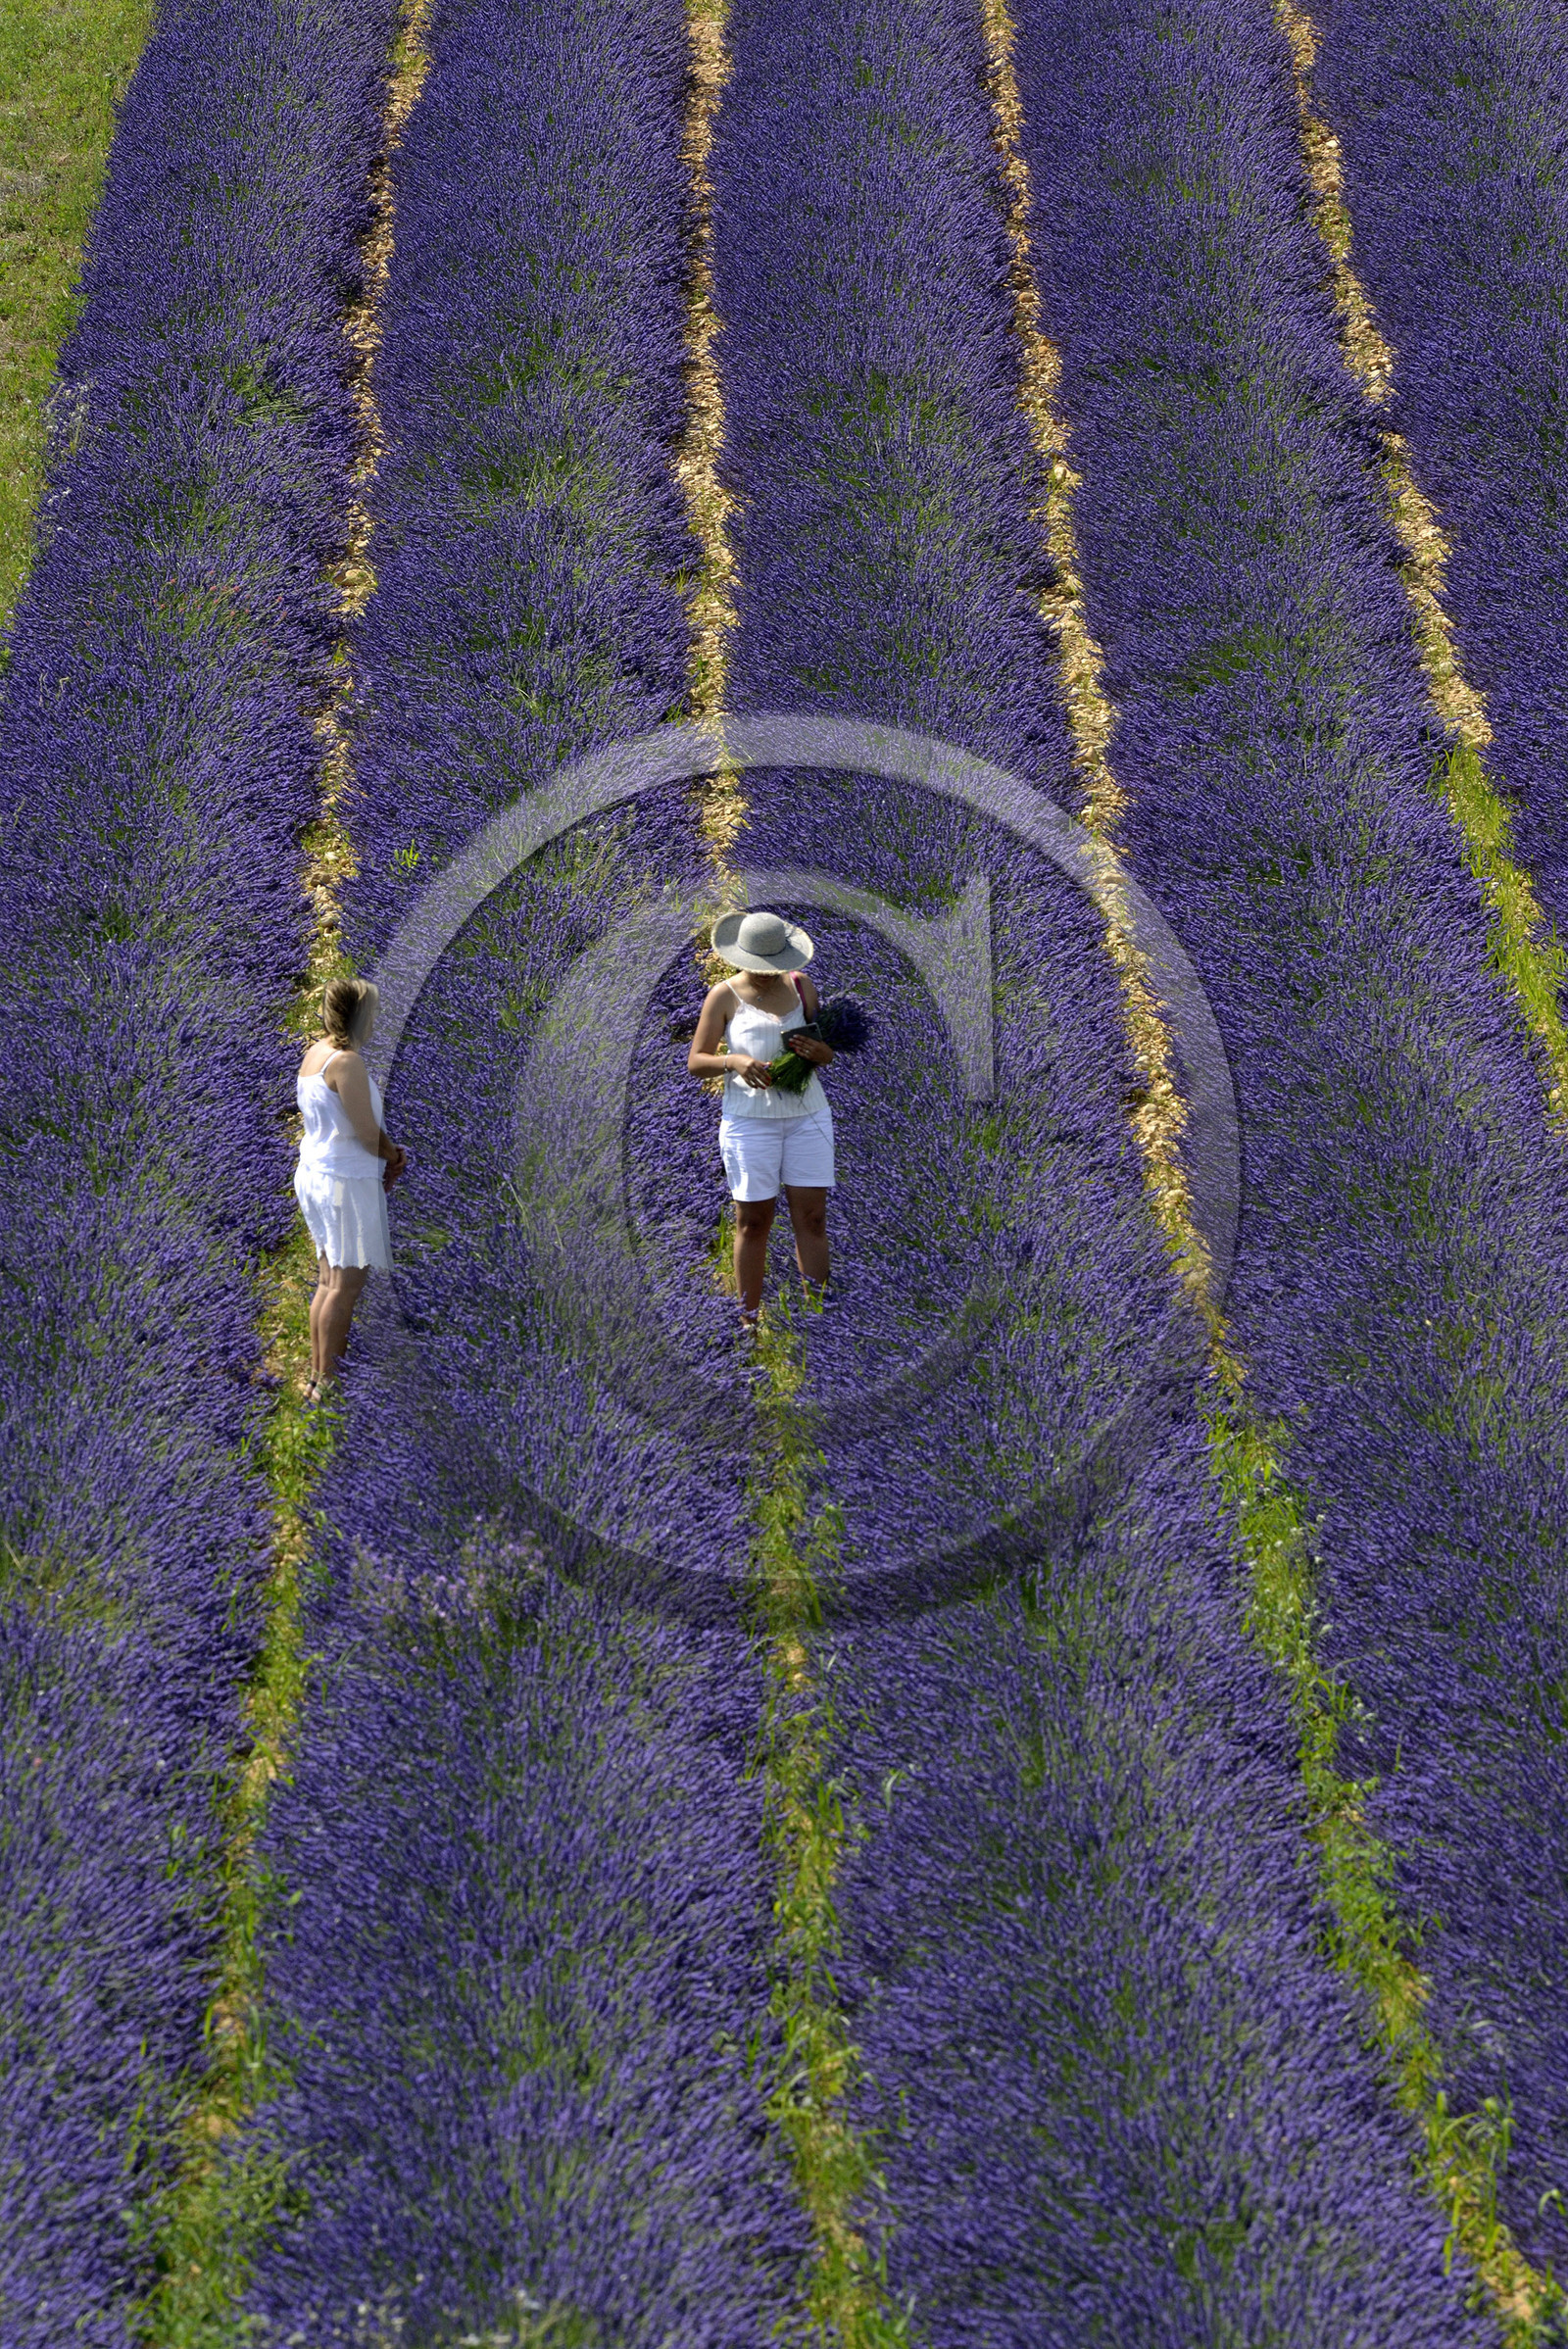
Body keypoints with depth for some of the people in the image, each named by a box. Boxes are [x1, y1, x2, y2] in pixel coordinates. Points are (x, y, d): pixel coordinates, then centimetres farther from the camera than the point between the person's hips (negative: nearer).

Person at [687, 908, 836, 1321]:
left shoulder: (801, 986, 9)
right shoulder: (724, 996, 0)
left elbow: (829, 1051, 15)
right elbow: (695, 1062, 0)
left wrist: (819, 1052, -9)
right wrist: (734, 1061, -19)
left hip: (807, 1114, 3)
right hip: (750, 1119, -3)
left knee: (812, 1217, 1)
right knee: (753, 1221, 1)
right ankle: (749, 1317, 9)